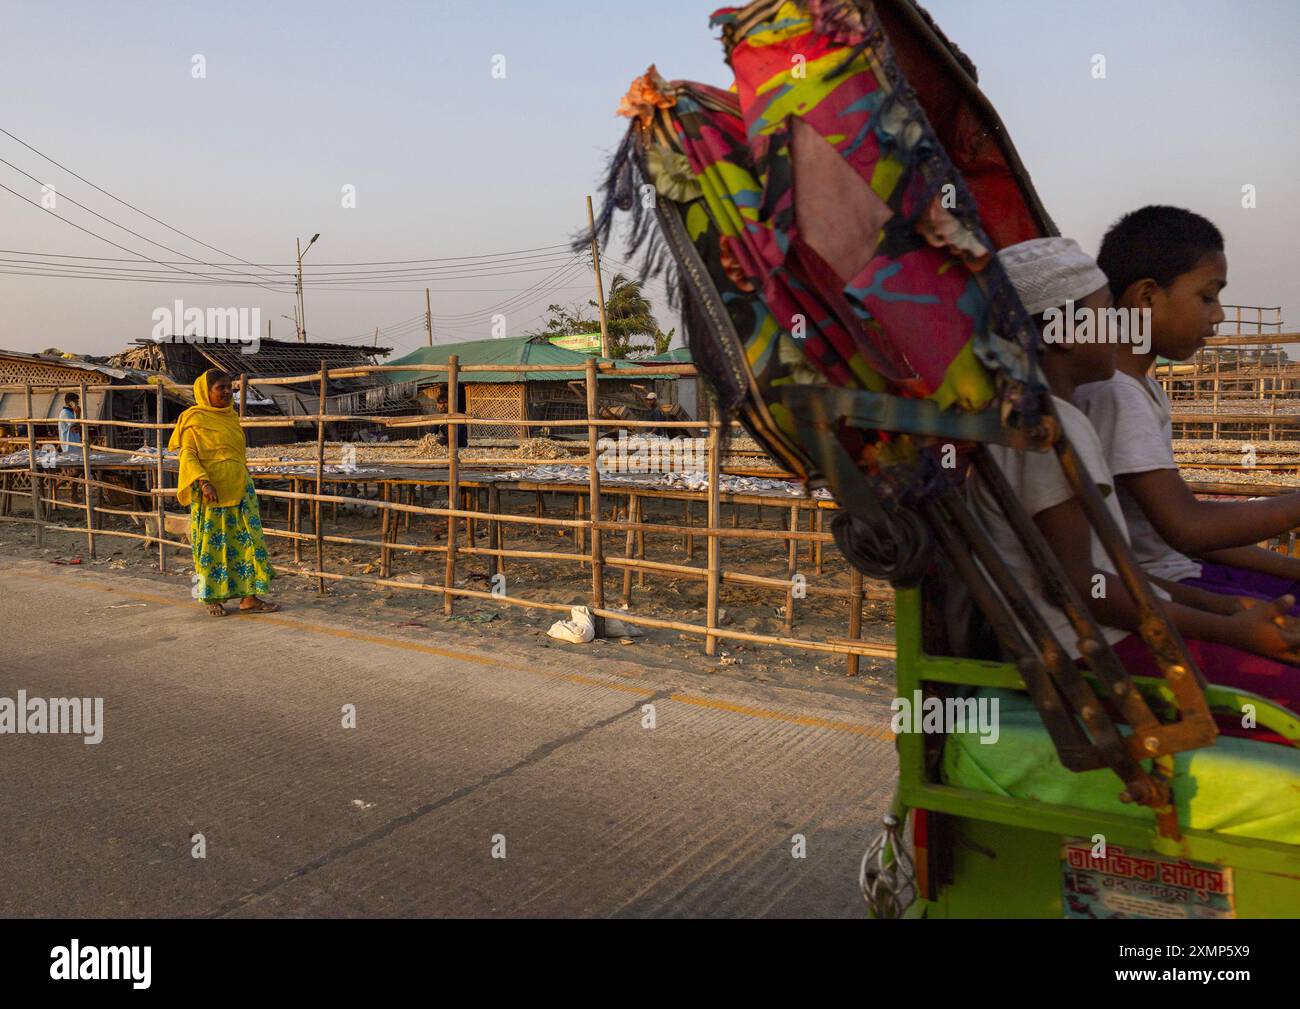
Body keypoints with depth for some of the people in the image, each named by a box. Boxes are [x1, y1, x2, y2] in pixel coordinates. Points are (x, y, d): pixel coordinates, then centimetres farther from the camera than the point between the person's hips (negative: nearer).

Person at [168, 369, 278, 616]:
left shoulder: (231, 416, 14)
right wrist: (203, 482, -23)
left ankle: (249, 598, 5)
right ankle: (213, 598, 13)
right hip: (210, 493, -6)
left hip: (239, 491, 6)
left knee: (247, 541, 2)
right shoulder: (194, 419, -5)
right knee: (213, 543, 1)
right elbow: (187, 455, -11)